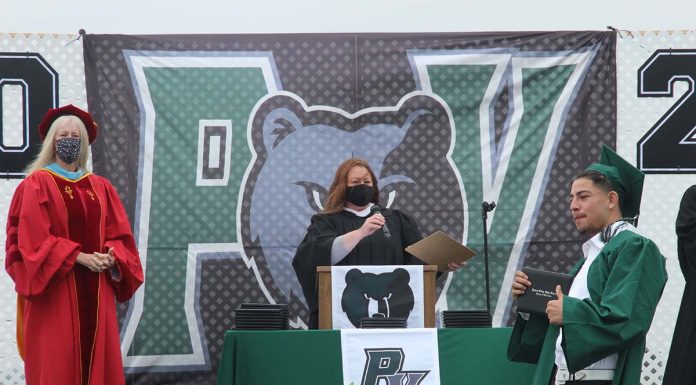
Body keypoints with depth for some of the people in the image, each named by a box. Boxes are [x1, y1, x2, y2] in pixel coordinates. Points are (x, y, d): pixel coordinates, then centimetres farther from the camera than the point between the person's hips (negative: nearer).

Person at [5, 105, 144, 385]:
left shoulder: (101, 187, 13)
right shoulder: (37, 184, -2)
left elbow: (118, 234, 10)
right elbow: (33, 237, -11)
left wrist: (111, 256, -12)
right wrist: (79, 257, -18)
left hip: (96, 289, 5)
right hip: (55, 291, -5)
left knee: (99, 360, 2)